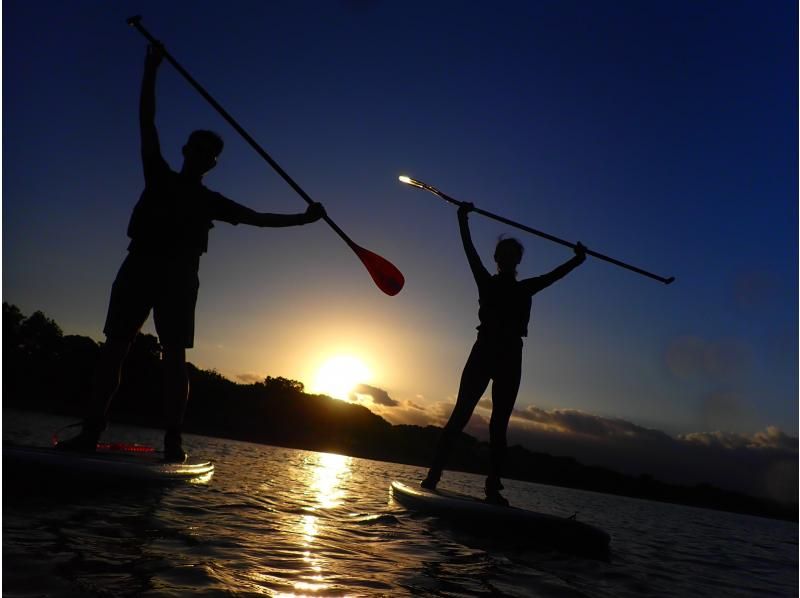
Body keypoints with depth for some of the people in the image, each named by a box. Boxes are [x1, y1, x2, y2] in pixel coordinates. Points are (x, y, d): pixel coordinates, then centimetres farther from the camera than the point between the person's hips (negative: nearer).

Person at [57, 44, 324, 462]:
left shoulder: (211, 202, 19)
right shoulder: (158, 177, 20)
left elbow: (259, 218, 16)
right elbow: (147, 123, 15)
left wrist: (303, 218, 7)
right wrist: (151, 69, 11)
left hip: (178, 275, -1)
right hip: (140, 266, 1)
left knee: (174, 356, -8)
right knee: (114, 346, -6)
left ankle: (173, 442, -11)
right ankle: (90, 431, -7)